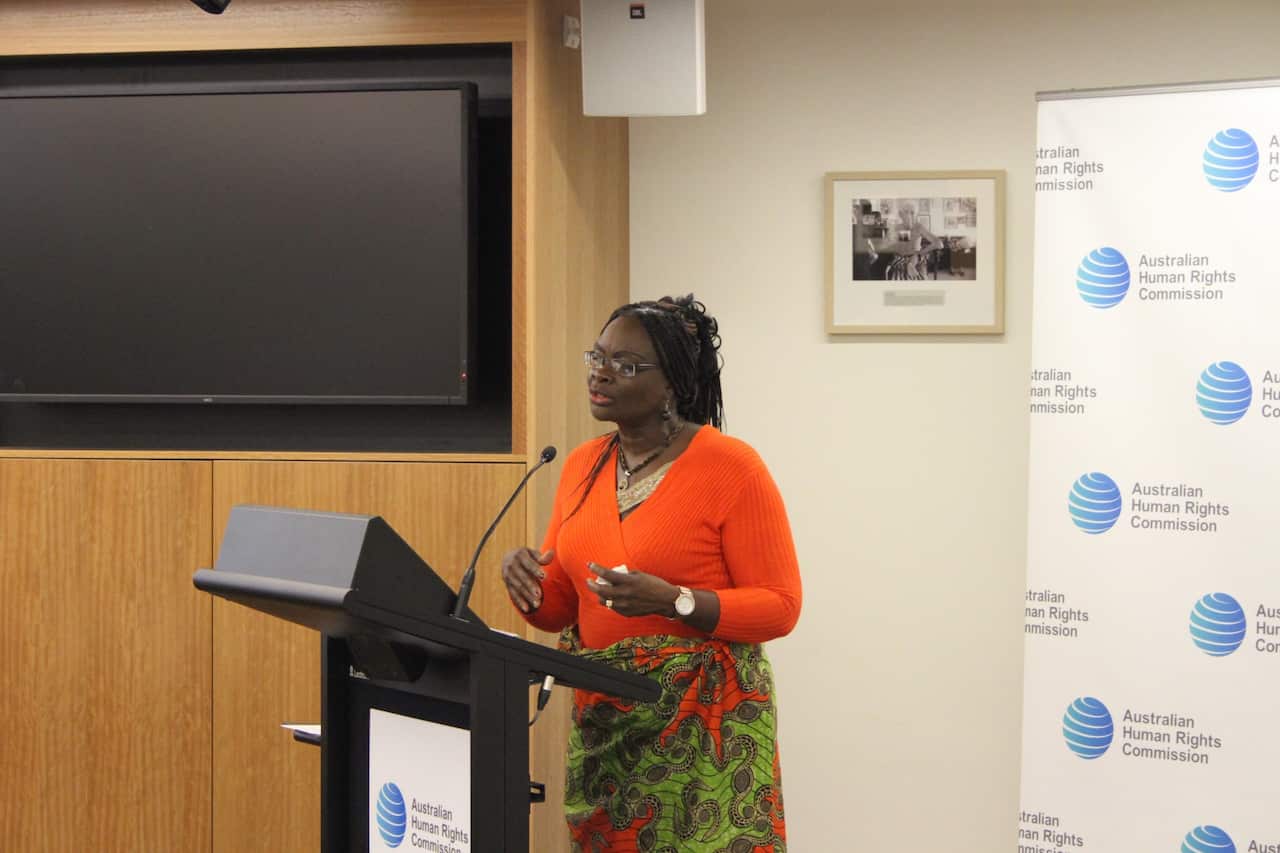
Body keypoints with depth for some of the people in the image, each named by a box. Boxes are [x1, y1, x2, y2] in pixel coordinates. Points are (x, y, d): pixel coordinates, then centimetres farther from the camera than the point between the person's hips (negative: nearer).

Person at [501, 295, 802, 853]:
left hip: (707, 720, -5)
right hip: (603, 717, 6)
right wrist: (525, 577, -9)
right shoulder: (582, 465, 8)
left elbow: (780, 606, -10)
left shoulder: (729, 466, -10)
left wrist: (672, 601, -23)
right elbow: (559, 609, 14)